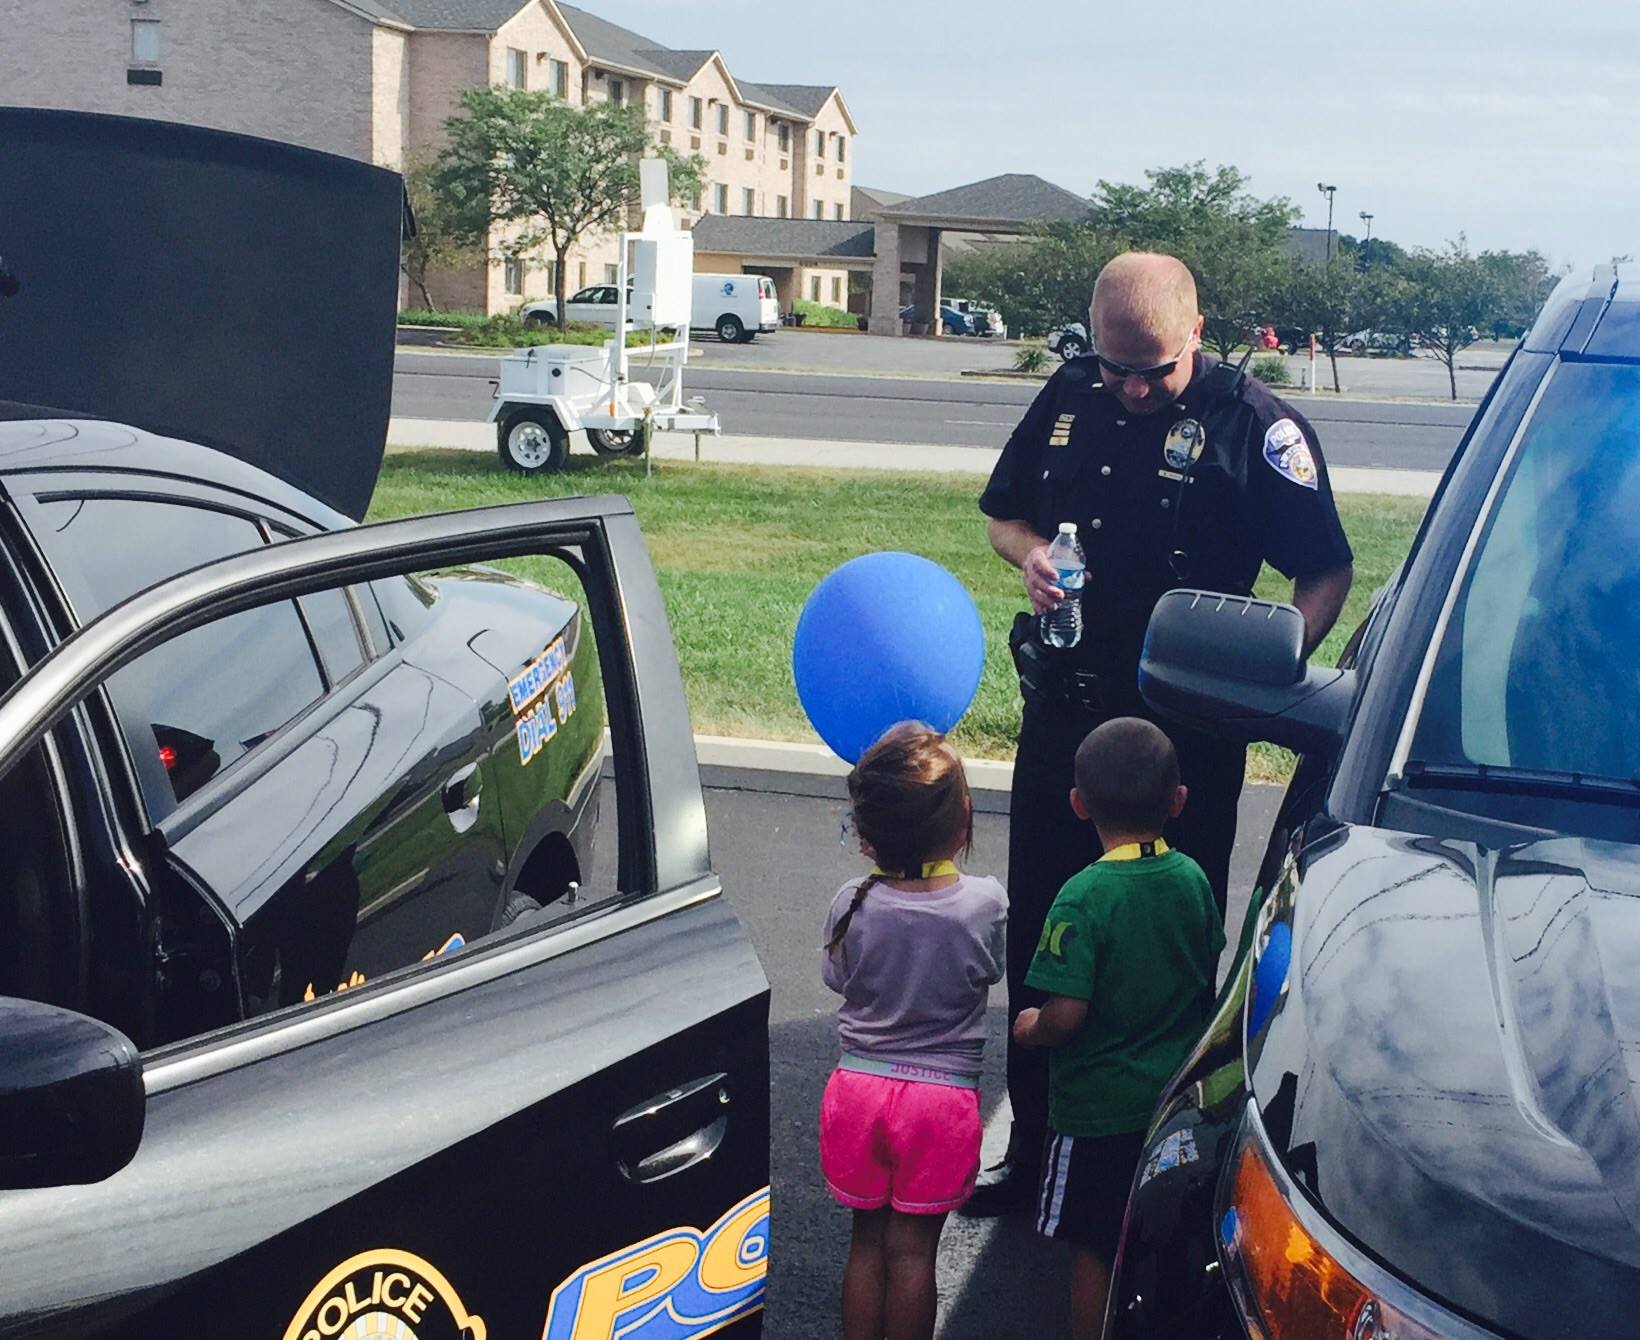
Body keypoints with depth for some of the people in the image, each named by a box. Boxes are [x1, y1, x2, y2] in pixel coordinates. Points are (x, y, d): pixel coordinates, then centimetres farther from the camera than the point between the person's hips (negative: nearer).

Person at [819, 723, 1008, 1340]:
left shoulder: (851, 904, -12)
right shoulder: (985, 903, -15)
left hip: (857, 1087, 1)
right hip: (943, 1098, -1)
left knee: (867, 1238, 16)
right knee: (912, 1248, 9)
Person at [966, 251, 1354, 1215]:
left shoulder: (1254, 425, -10)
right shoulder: (1070, 399, 5)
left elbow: (1328, 572, -6)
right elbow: (1005, 512, 18)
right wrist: (1031, 555, -5)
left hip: (1184, 732, -5)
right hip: (1063, 712, 5)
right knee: (1040, 942, 13)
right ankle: (1035, 1145, 28)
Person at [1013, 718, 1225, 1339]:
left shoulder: (1083, 898, -23)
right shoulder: (1192, 879, -5)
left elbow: (1065, 1014, -25)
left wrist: (1030, 1028, -5)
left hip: (1097, 1107, -6)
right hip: (1176, 1096, 6)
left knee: (1093, 1250, 8)